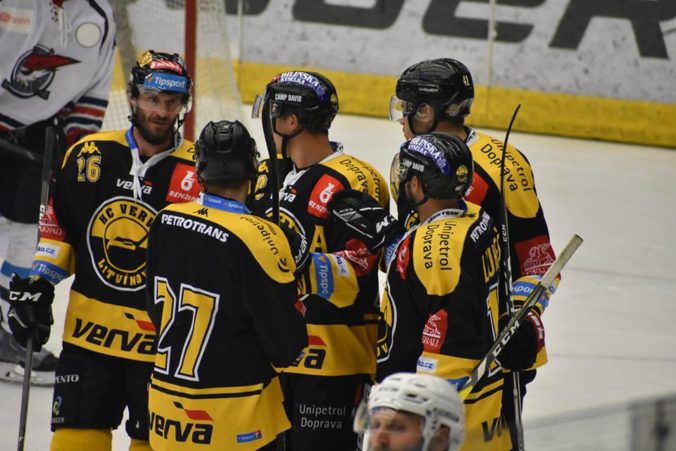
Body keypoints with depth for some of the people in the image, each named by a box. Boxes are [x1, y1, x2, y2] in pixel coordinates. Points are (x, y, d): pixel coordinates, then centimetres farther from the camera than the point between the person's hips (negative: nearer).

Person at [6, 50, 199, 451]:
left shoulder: (199, 173, -8)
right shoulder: (90, 155, 1)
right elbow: (56, 228, 12)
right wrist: (35, 286, 3)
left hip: (161, 339, -3)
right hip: (89, 328, 3)